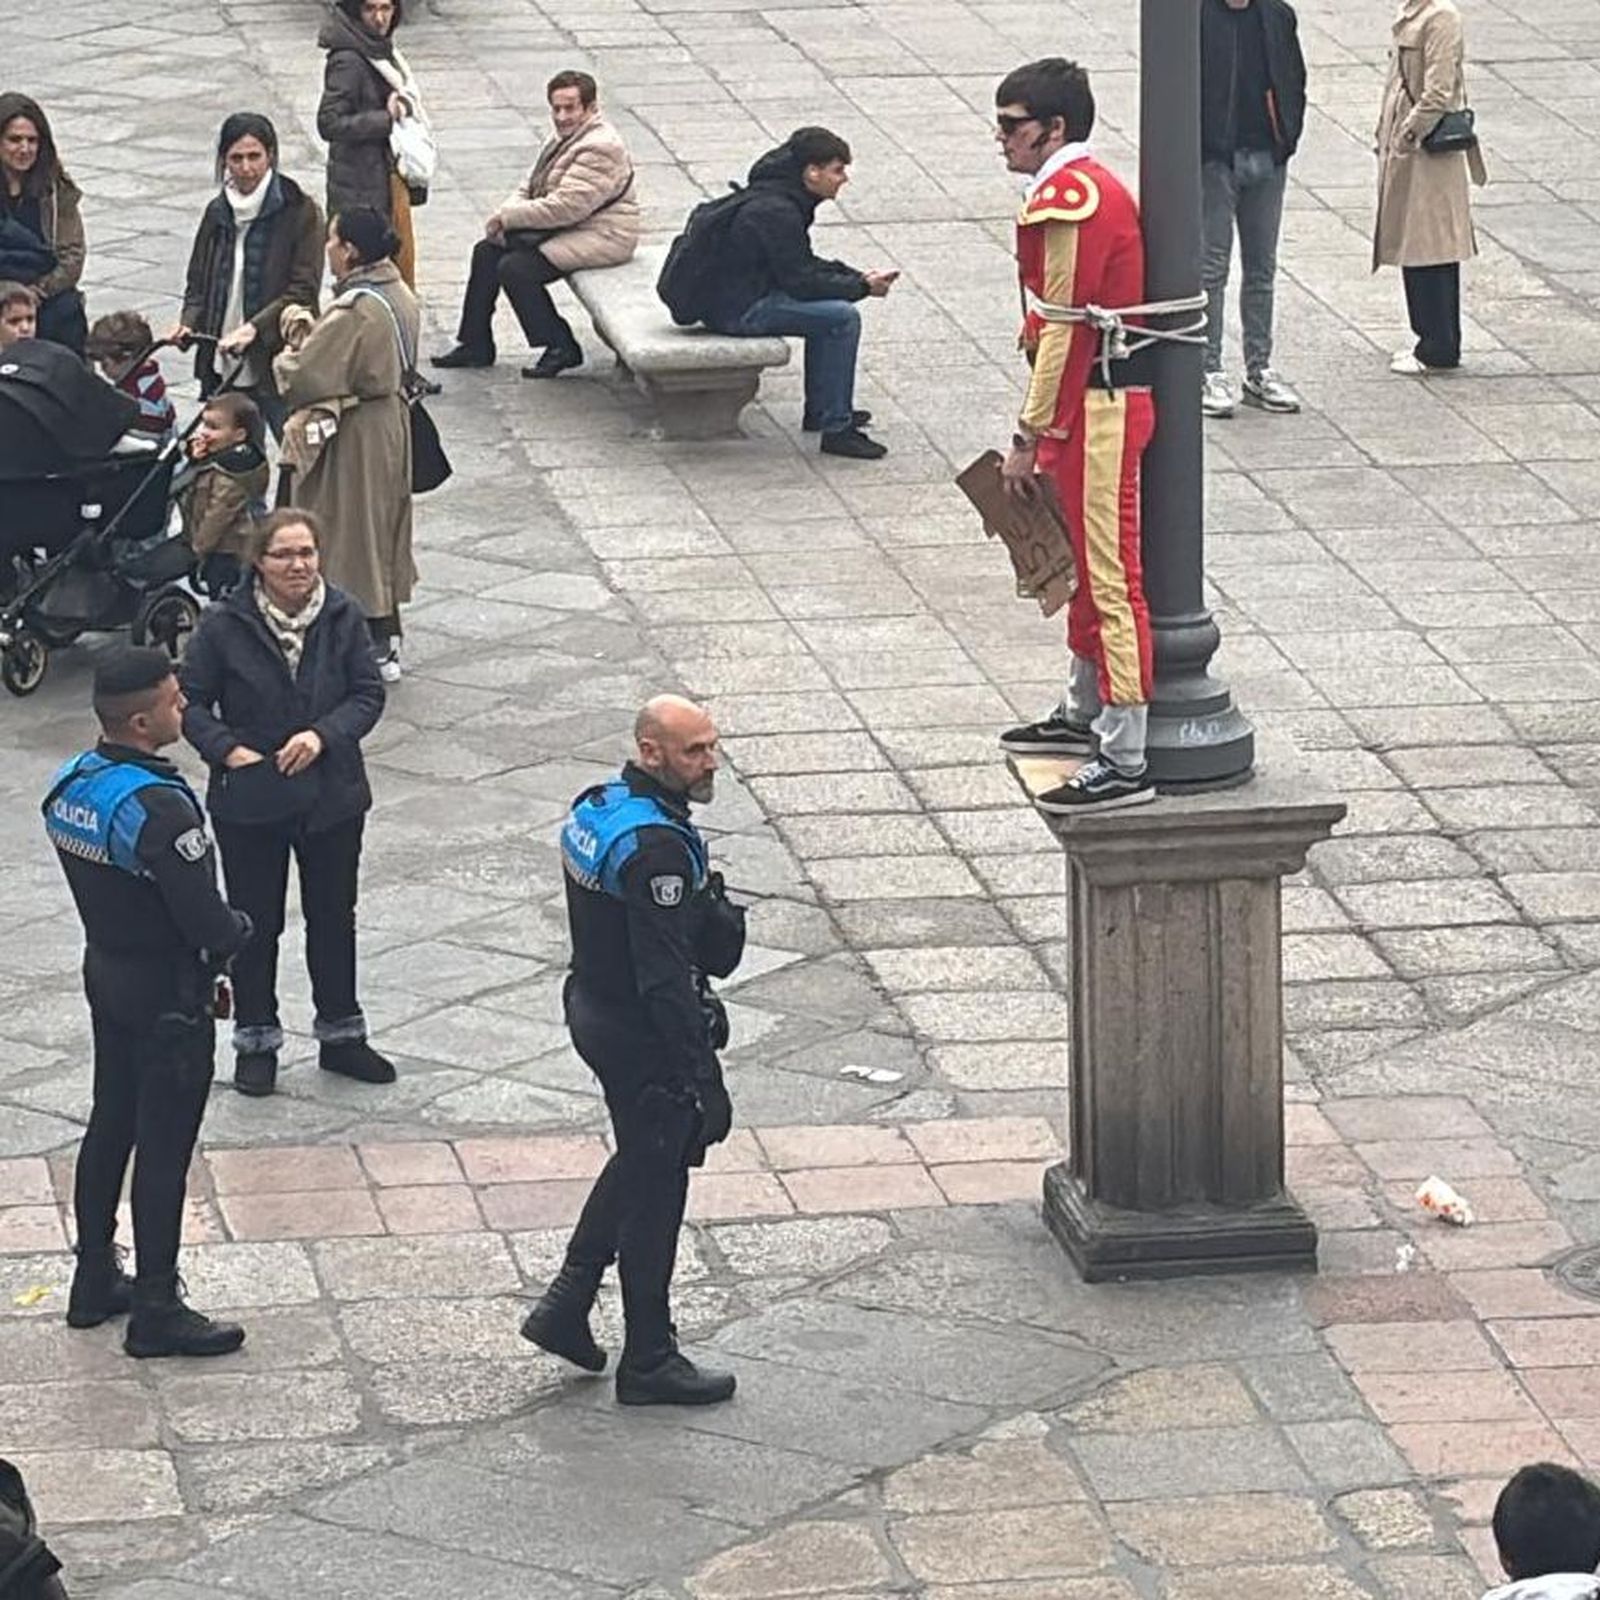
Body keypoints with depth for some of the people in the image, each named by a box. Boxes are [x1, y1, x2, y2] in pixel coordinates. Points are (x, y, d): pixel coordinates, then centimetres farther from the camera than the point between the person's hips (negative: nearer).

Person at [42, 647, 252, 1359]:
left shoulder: (70, 785, -1)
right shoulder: (156, 808, -28)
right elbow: (206, 922, -27)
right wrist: (239, 928, -3)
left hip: (105, 972, 8)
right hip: (168, 993, -8)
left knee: (110, 1125, 20)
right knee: (163, 1148, 2)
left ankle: (95, 1282, 31)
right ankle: (156, 1312, 10)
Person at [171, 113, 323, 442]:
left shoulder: (300, 213, -5)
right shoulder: (217, 212, 12)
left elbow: (303, 292, -11)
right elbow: (198, 283, 19)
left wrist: (253, 328, -24)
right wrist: (189, 323, -2)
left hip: (278, 367, -5)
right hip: (223, 366, 5)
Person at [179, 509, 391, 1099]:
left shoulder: (343, 618, -6)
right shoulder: (224, 626, -12)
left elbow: (369, 694, -3)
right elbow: (192, 701, -6)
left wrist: (323, 735, -18)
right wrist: (228, 750, -19)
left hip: (332, 799, 2)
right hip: (249, 801, -2)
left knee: (334, 918, 16)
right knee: (255, 923, 9)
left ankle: (340, 1036, 31)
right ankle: (255, 1042, 23)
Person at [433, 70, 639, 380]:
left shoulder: (601, 148, -21)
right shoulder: (563, 141, 13)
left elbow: (566, 206, -28)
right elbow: (529, 191, 17)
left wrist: (508, 217, -20)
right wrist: (504, 216, -6)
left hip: (600, 237, -11)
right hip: (560, 231, 11)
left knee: (515, 268, -23)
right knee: (487, 252, 6)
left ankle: (562, 348, -10)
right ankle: (476, 345, 12)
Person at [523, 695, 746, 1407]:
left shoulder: (595, 808, 3)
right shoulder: (656, 847, -27)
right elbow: (665, 976, -28)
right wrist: (702, 1078, -25)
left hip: (593, 1008, 9)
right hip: (643, 1037, -9)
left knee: (639, 1161, 26)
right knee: (655, 1187, 4)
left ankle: (565, 1307, 28)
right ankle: (648, 1362, 16)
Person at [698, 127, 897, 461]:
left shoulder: (784, 198, 10)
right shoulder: (776, 212, -22)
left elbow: (805, 265, 18)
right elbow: (800, 281, -21)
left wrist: (858, 277, 6)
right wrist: (862, 288, -13)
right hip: (739, 310, -11)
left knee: (827, 307, 23)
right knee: (843, 318, -17)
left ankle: (819, 411, 28)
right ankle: (836, 430, -13)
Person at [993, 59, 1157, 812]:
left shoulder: (1069, 200, -19)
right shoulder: (1085, 187, 14)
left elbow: (1064, 331, -20)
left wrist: (1029, 436, -16)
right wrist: (1044, 427, 20)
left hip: (1095, 409, -11)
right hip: (1098, 400, 11)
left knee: (1107, 575, -8)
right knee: (1082, 563, 23)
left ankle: (1124, 763, -7)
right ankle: (1084, 714, 38)